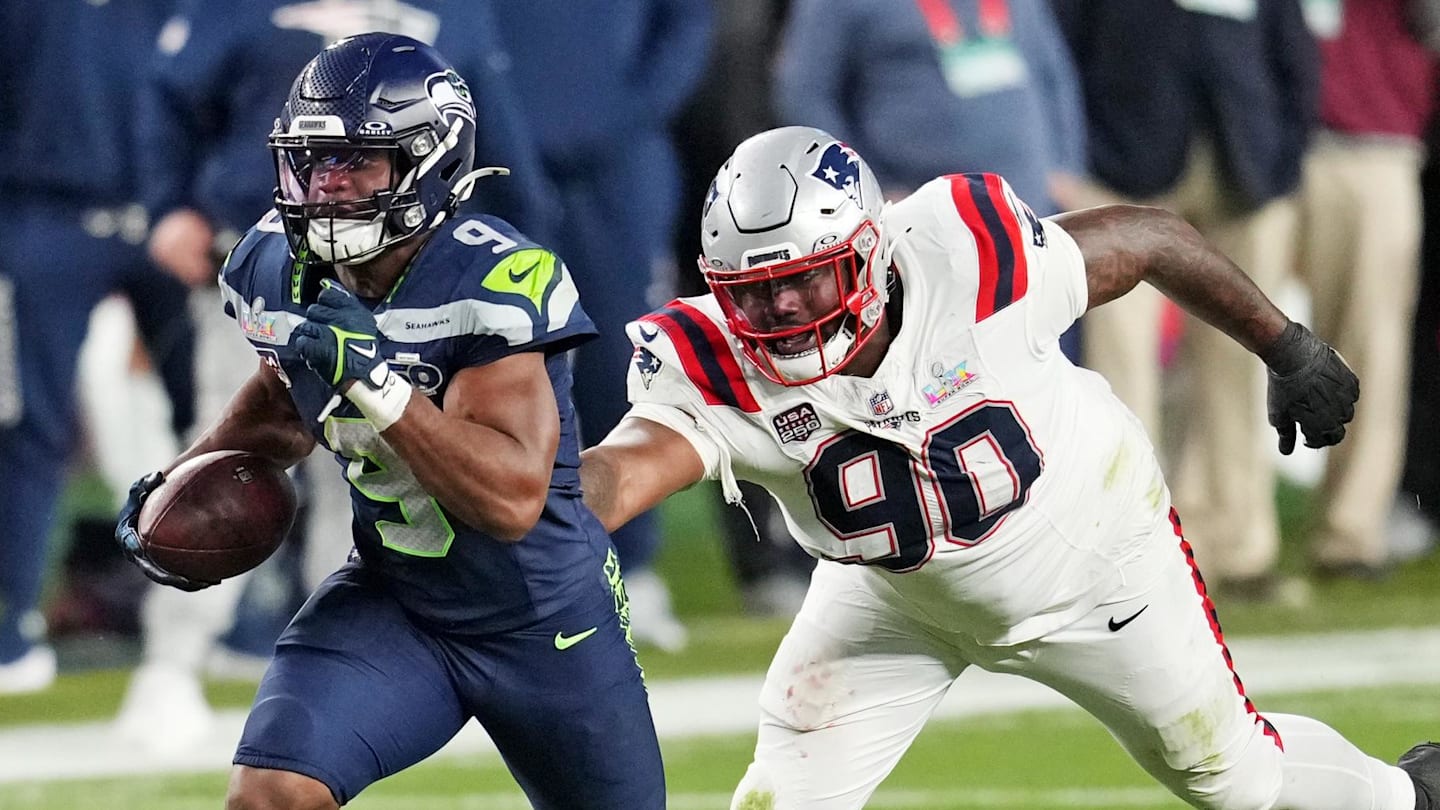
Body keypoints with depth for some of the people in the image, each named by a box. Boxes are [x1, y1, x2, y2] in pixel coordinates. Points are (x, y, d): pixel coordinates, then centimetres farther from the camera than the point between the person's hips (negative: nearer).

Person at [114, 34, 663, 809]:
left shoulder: (494, 283, -27)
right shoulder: (282, 270, -7)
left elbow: (512, 500, -35)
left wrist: (378, 383, -41)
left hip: (545, 620, -4)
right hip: (390, 598, 4)